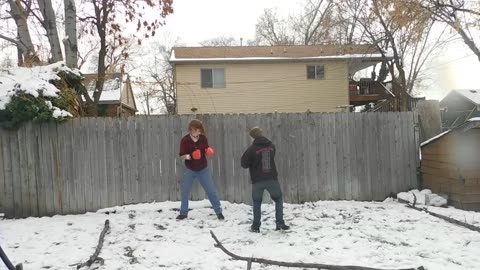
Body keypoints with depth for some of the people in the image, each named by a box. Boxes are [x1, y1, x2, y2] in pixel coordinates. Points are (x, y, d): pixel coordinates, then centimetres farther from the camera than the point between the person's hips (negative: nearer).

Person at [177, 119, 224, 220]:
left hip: (203, 169, 0)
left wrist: (209, 151, -19)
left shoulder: (203, 138, -7)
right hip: (190, 170, 0)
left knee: (211, 191, 0)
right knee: (184, 191, 5)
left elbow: (206, 151, 3)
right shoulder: (185, 140, -12)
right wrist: (187, 156, -30)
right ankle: (183, 213, 24)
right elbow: (181, 155, -9)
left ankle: (219, 212, 13)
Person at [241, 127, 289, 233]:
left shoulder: (252, 149, -11)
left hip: (257, 180, -2)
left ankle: (256, 226, 14)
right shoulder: (271, 146, 3)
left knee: (257, 203, 14)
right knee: (278, 199, 18)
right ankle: (280, 223, 12)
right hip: (272, 178, 2)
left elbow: (244, 164, -5)